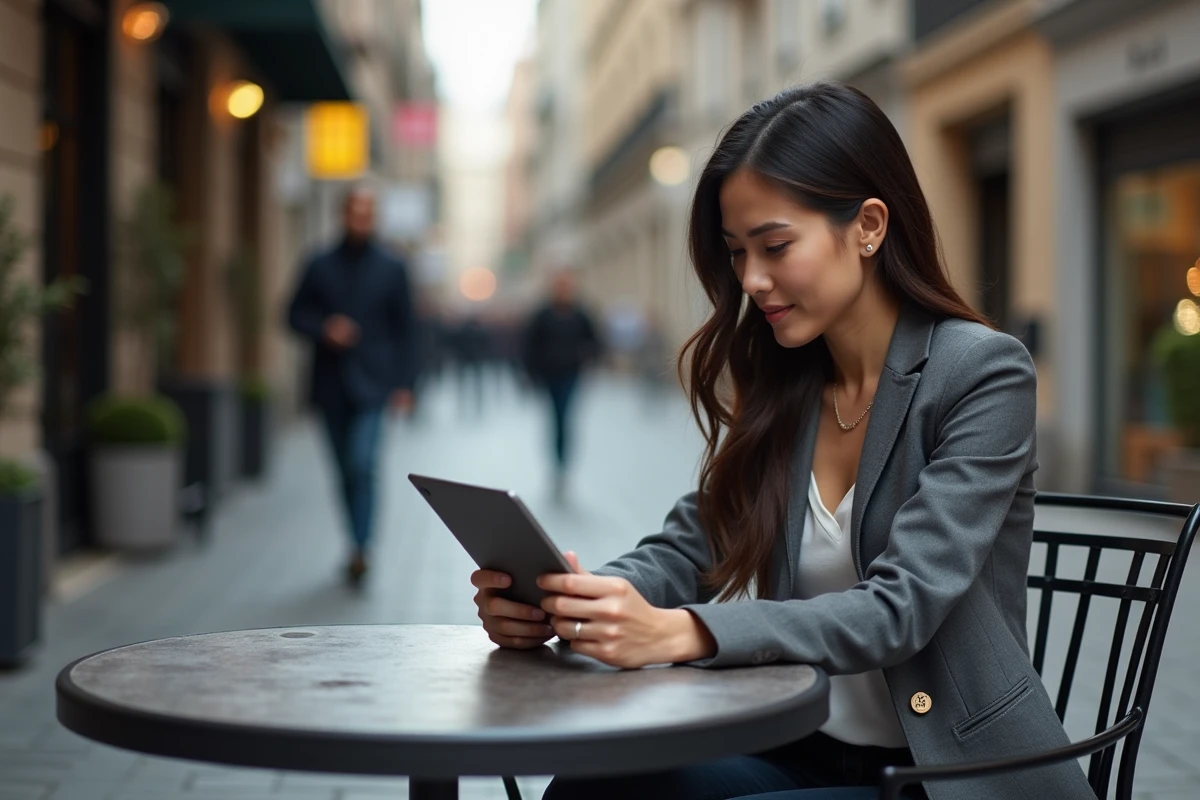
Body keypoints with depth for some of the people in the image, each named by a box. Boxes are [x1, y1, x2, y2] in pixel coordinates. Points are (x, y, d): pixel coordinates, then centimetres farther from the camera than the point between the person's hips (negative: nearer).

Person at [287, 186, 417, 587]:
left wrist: (404, 383, -1)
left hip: (371, 384, -3)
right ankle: (359, 542, 22)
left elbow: (405, 328, 5)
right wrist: (324, 329, -12)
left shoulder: (391, 269, 5)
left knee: (362, 465, -17)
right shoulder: (320, 266, 8)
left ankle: (361, 548, -16)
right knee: (346, 470, 10)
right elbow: (296, 313, 10)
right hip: (331, 384, 3)